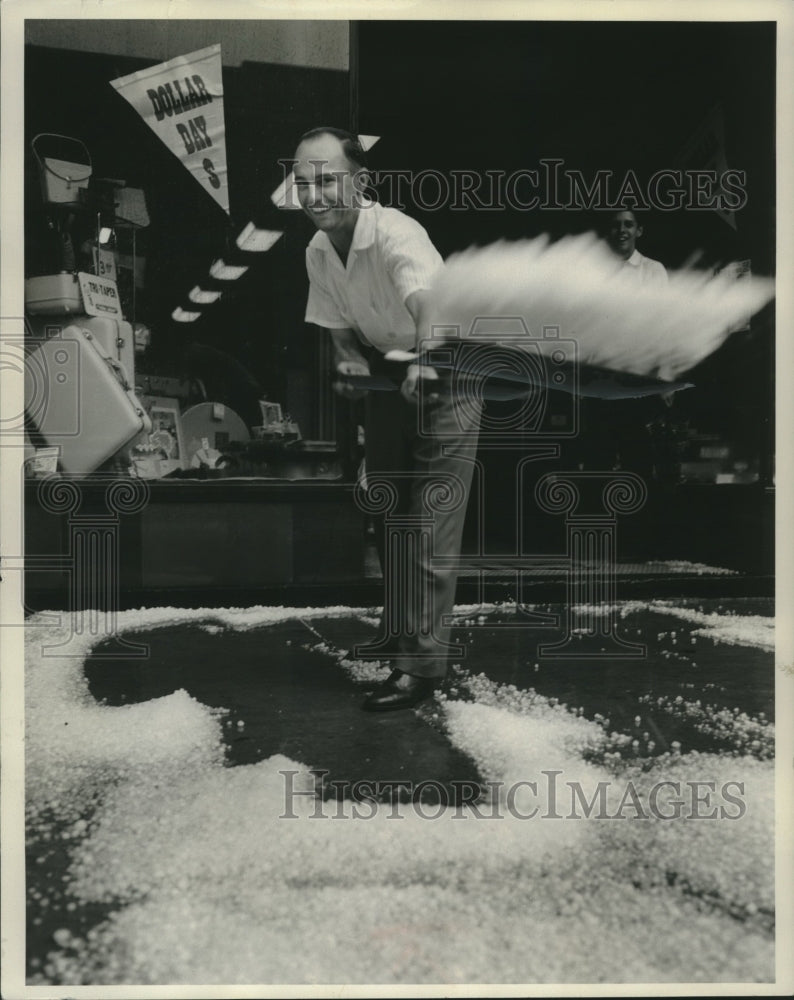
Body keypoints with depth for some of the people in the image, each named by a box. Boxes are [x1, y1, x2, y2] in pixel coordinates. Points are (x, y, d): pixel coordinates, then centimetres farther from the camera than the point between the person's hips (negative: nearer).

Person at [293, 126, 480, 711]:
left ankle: (422, 664, 0)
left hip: (441, 375, -7)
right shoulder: (317, 252, -5)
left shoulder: (396, 234, -29)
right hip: (385, 375, 8)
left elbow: (430, 303, -48)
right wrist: (351, 361, -17)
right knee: (388, 515, 17)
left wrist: (426, 362, -68)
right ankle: (399, 631, 37)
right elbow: (339, 326, 5)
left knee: (431, 524, -9)